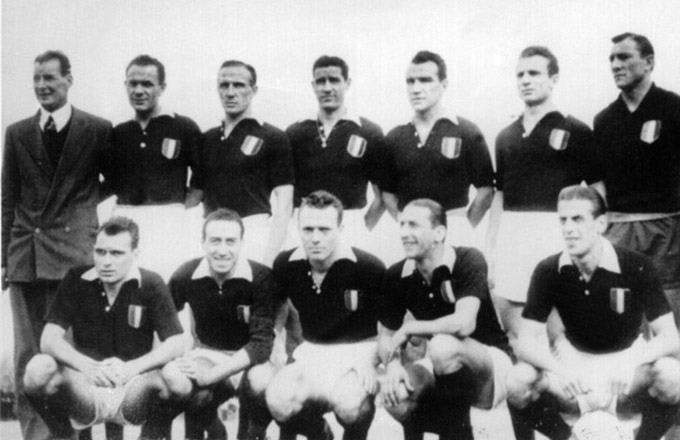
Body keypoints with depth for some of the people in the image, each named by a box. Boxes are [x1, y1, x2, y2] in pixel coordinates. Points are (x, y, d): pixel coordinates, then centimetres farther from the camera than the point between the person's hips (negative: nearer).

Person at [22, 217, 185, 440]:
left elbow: (175, 345, -12)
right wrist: (86, 366, -27)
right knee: (38, 369, -29)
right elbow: (49, 340, -8)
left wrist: (132, 368, -28)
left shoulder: (151, 285, -5)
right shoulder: (77, 280, -2)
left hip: (132, 388, -1)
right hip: (84, 389, 1)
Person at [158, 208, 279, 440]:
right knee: (175, 379, -32)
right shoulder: (185, 276, -10)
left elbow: (262, 342, -22)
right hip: (207, 354, 2)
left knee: (261, 381, -38)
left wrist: (212, 374, -29)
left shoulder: (261, 278, -18)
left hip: (249, 358, -2)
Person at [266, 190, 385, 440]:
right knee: (278, 402, -24)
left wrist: (369, 359, -13)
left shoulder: (368, 268, -12)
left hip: (356, 355, -4)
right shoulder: (286, 265, 0)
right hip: (310, 354, 4)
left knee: (350, 406, -35)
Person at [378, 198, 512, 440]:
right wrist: (393, 365, -20)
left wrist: (408, 329, -20)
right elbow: (386, 336, 2)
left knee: (444, 346, -36)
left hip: (490, 363, -4)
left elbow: (464, 324, -31)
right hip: (444, 369, 4)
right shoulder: (398, 275, -2)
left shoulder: (469, 260, -17)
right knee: (396, 398, -27)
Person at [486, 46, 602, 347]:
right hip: (510, 235, 5)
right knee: (510, 329, 4)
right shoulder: (506, 136, 15)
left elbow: (598, 192, 0)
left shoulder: (576, 132, 1)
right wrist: (489, 249, 14)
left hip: (555, 234, -4)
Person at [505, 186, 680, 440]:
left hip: (627, 361, -1)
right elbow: (527, 342, -15)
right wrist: (559, 371, -36)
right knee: (518, 382, -27)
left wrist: (632, 363, -39)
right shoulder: (548, 271, -11)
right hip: (572, 361, 1)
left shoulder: (636, 267, -16)